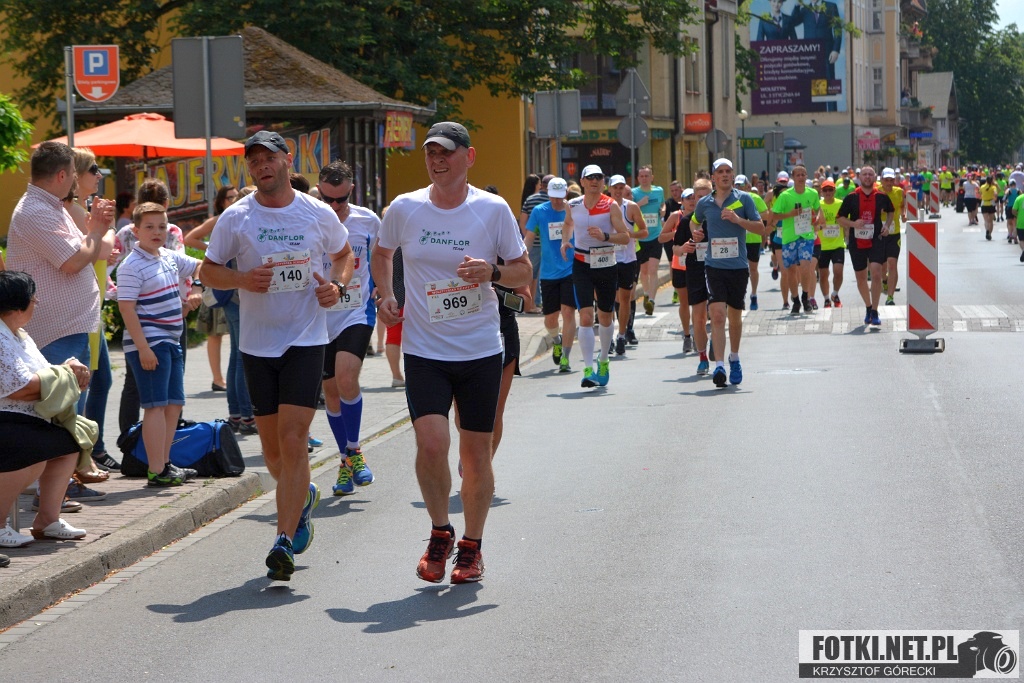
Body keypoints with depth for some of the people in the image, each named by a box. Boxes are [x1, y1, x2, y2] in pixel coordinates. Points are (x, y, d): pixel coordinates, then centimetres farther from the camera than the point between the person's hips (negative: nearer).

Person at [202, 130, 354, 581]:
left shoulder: (320, 214, 2)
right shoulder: (234, 218, 0)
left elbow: (344, 254, 18)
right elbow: (208, 271, 6)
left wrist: (337, 285, -3)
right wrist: (242, 280, -15)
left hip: (306, 341, -2)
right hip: (257, 343, 2)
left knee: (292, 440, -14)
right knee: (272, 448, 10)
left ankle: (284, 543, -13)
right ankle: (302, 498, 41)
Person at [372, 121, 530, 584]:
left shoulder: (493, 210, -4)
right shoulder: (404, 209, 0)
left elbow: (524, 272, 4)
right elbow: (381, 255, 19)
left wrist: (492, 273, -17)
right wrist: (385, 296, 2)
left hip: (481, 350, 0)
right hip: (424, 350, 0)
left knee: (476, 453, 5)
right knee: (431, 444, -16)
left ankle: (471, 546, 24)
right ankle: (440, 532, 9)